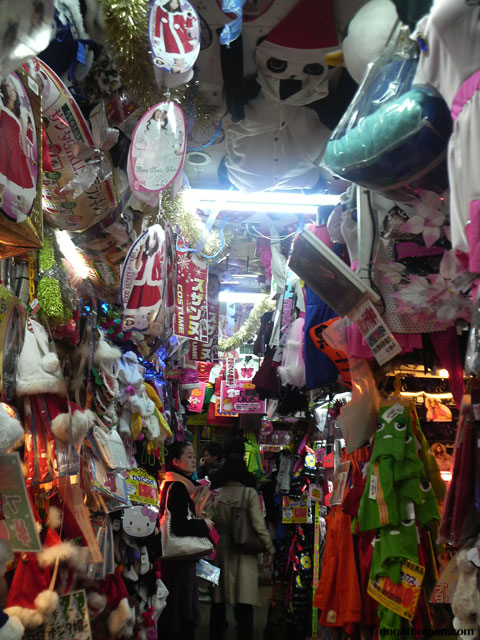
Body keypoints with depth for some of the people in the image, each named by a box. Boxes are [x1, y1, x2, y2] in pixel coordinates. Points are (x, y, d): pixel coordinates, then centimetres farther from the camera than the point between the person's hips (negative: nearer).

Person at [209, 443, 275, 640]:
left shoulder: (216, 494, 0)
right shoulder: (249, 493, -8)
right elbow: (258, 524, -11)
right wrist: (270, 548, -1)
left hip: (220, 550, 3)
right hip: (243, 552, -3)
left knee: (218, 602, 14)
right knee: (244, 603, 2)